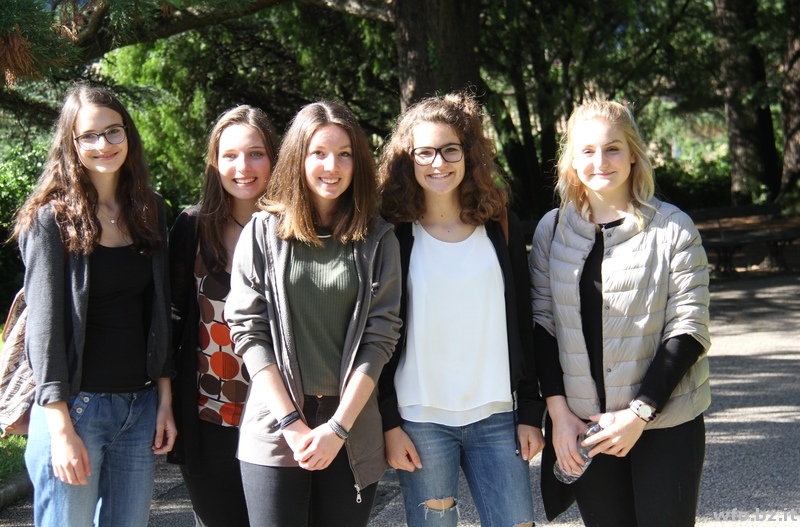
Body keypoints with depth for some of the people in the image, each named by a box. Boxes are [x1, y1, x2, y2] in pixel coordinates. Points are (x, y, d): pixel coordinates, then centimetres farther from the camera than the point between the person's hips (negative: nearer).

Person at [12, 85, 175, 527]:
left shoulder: (149, 212, 10)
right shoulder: (52, 218, -5)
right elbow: (44, 323, -9)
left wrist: (165, 399, 8)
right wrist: (61, 429, -14)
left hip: (141, 408, 5)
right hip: (75, 407, -5)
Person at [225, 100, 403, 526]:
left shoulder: (378, 240, 4)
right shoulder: (264, 231, 2)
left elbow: (380, 336, 0)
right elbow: (247, 329, -2)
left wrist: (338, 427, -9)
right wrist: (292, 422, -9)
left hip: (352, 436, 1)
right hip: (275, 428, -1)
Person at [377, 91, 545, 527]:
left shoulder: (501, 227, 6)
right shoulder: (393, 234, 0)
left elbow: (523, 327, 8)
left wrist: (531, 413, 4)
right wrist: (388, 422, -5)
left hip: (496, 417, 2)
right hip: (419, 419, -2)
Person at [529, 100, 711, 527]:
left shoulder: (673, 229, -4)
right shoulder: (552, 230, 6)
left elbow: (688, 330, -6)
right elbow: (541, 324, 6)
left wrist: (640, 413, -12)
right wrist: (557, 410, -4)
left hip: (664, 423, -2)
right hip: (582, 425, 2)